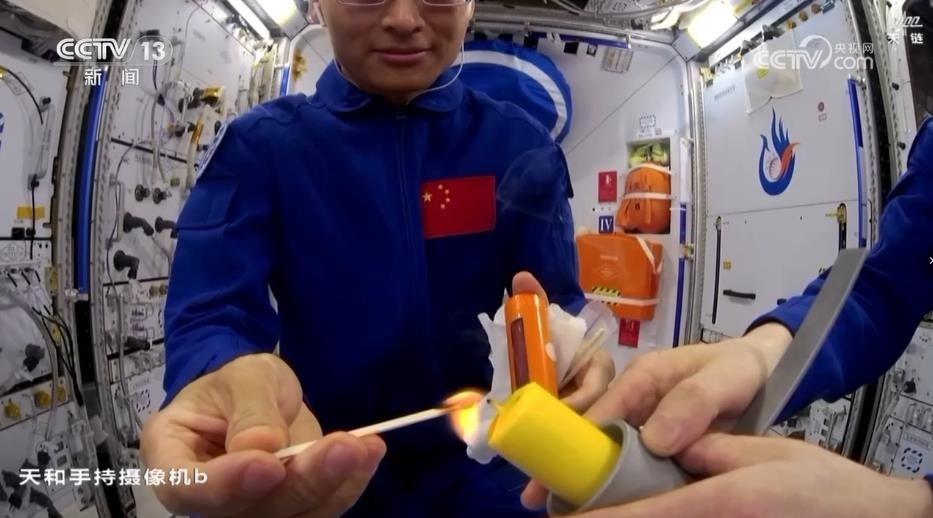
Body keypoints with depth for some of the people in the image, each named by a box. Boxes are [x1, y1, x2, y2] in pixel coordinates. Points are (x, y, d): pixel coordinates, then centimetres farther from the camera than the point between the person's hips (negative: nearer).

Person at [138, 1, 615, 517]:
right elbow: (209, 314, -18)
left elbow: (559, 302, -5)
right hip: (315, 471, -1)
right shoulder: (259, 145, -8)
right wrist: (231, 381, -42)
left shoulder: (518, 144, -3)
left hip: (466, 459, 2)